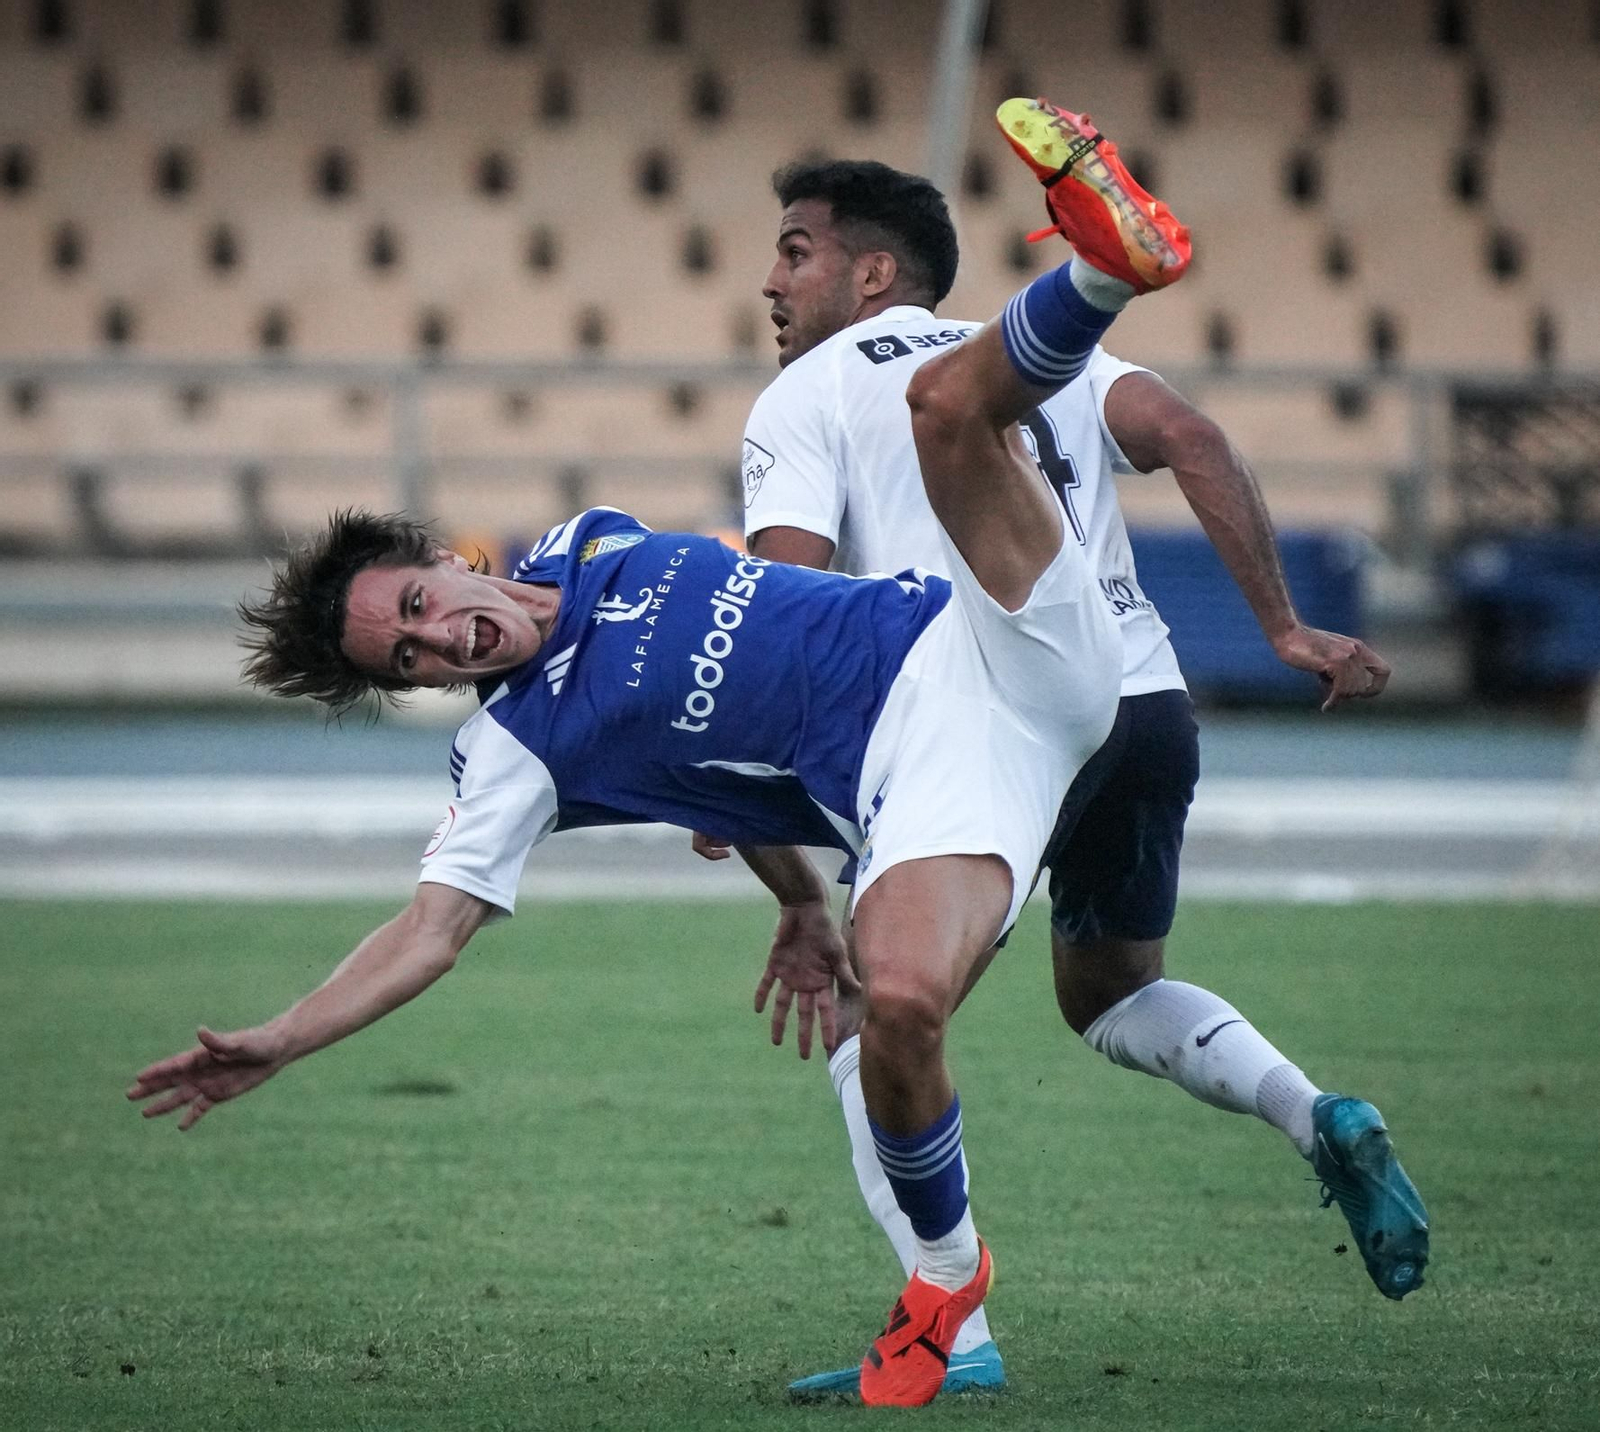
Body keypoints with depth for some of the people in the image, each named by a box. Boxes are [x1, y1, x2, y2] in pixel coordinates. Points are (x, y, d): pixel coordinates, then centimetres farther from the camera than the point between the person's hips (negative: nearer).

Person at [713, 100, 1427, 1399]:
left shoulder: (802, 399, 11)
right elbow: (1189, 437, 5)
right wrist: (1286, 628, 3)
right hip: (1150, 702, 6)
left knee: (867, 1017, 8)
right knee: (1112, 991, 29)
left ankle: (954, 1335, -5)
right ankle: (1317, 1117, 4)